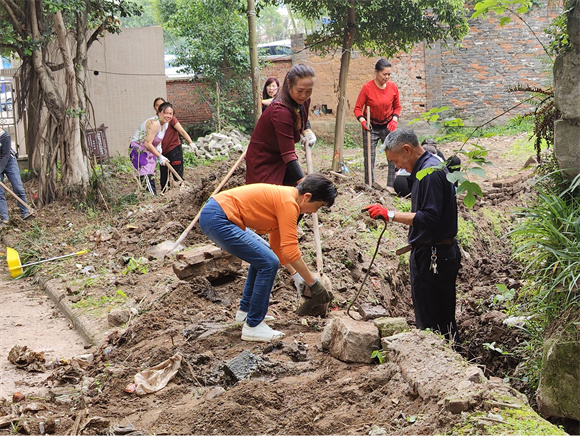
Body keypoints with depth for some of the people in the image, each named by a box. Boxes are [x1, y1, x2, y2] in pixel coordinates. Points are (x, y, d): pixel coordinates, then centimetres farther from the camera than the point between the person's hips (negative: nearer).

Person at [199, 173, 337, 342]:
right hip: (216, 219, -11)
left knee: (263, 256, 24)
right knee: (268, 263, -12)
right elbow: (290, 251, -18)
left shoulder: (281, 198, 17)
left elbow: (279, 248, 24)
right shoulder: (288, 203, -13)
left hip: (216, 215, 11)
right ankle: (253, 326, -3)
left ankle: (246, 311, 29)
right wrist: (313, 283, -10)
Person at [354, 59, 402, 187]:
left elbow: (397, 106, 9)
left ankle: (392, 186, 5)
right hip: (371, 127, -2)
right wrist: (362, 121, -25)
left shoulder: (393, 87, -4)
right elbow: (358, 108, -9)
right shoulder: (367, 87, -14)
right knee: (369, 158, 1)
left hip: (388, 126, 3)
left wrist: (394, 119, -8)